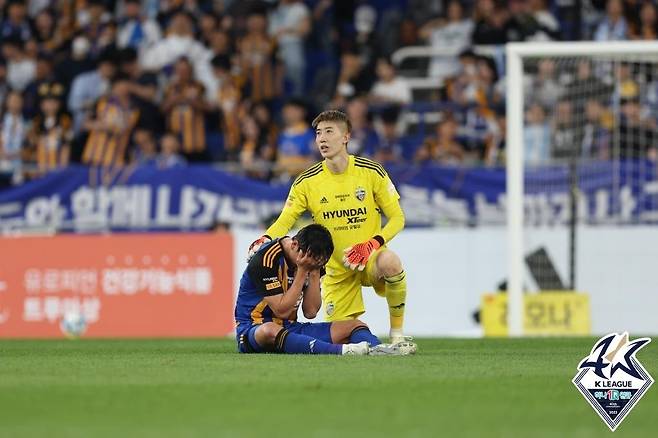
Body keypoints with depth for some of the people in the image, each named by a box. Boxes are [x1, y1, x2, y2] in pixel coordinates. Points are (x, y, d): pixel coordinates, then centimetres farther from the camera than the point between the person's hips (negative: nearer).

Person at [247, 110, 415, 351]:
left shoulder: (371, 172, -7)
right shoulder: (307, 182, -4)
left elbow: (397, 218, -5)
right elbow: (284, 222, -5)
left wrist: (373, 244, -22)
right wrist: (264, 240, -28)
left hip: (370, 259, -2)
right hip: (336, 271, 2)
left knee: (390, 262, -38)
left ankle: (397, 333, -17)